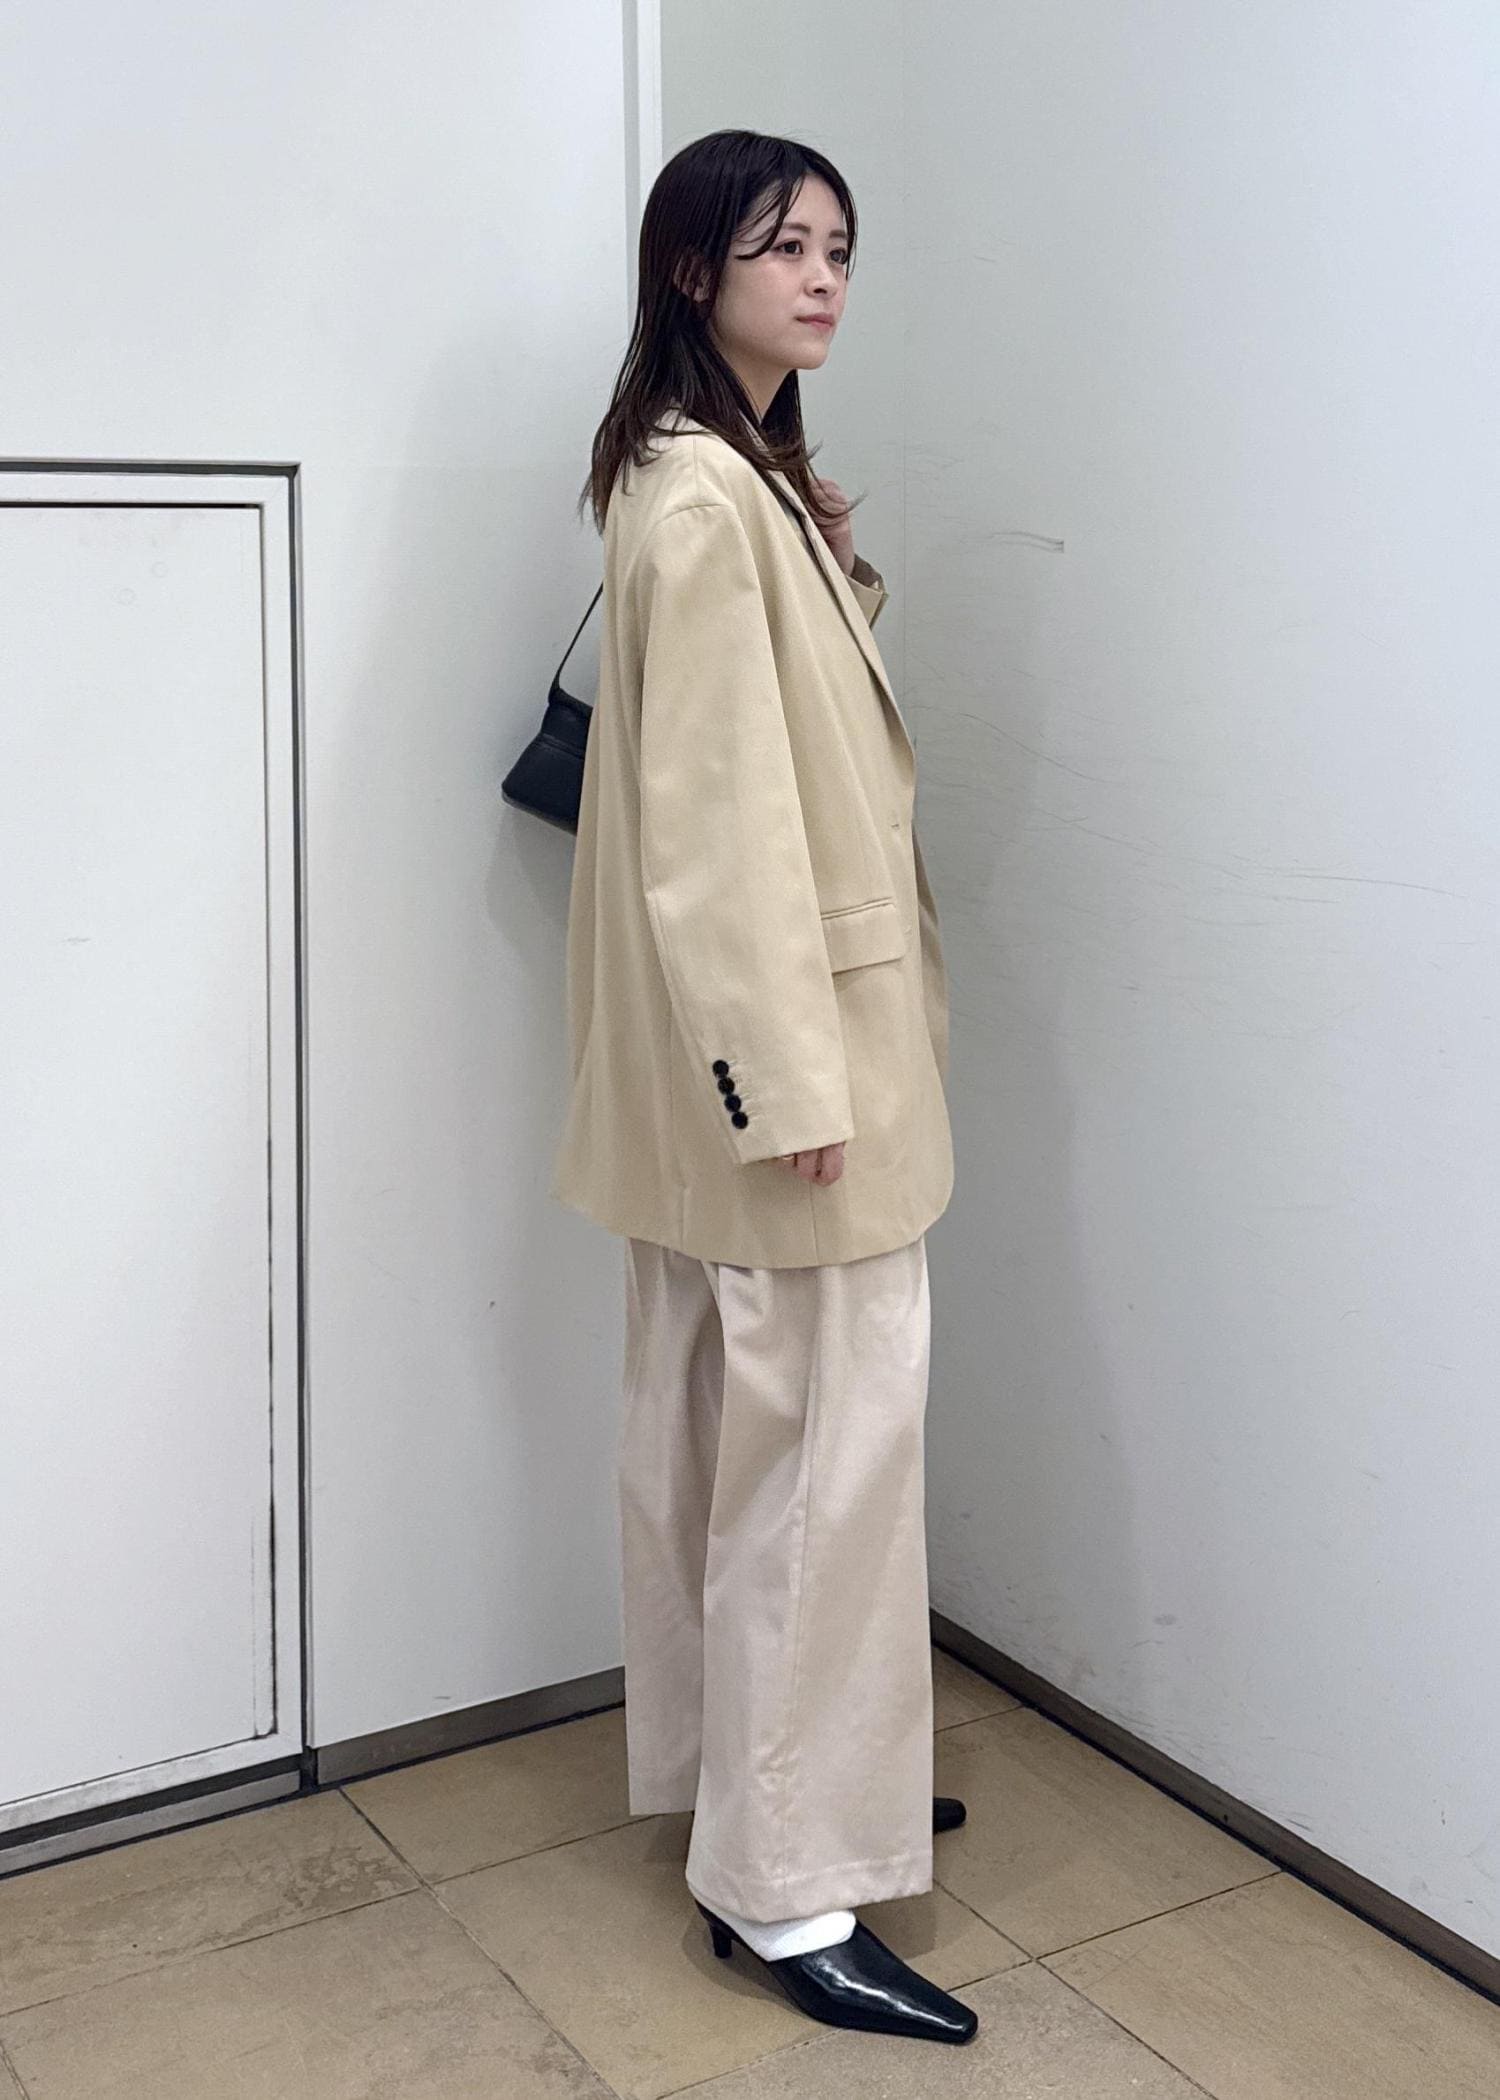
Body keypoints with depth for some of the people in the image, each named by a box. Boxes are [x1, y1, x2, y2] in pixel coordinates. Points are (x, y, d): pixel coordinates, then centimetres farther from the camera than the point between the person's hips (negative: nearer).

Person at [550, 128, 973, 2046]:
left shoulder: (742, 481, 16)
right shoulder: (704, 497, -16)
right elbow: (715, 807, -22)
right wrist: (790, 1077, -22)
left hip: (739, 1038, 10)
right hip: (772, 1025, -10)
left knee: (718, 1415, 17)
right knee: (830, 1430, -5)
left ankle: (740, 1763, 33)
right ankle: (786, 1882, 6)